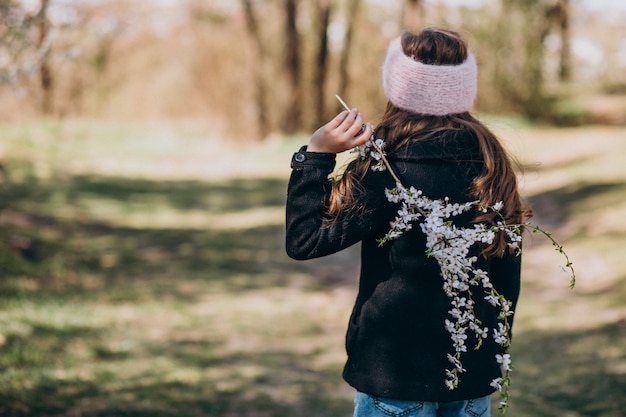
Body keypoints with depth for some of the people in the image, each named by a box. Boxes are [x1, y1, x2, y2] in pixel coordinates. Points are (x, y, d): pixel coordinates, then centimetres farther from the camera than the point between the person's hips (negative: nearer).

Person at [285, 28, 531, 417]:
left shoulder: (386, 173, -17)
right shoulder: (493, 165, -1)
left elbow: (304, 240, -14)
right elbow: (508, 276, 7)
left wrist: (314, 156, -11)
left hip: (398, 371, -5)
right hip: (475, 370, 5)